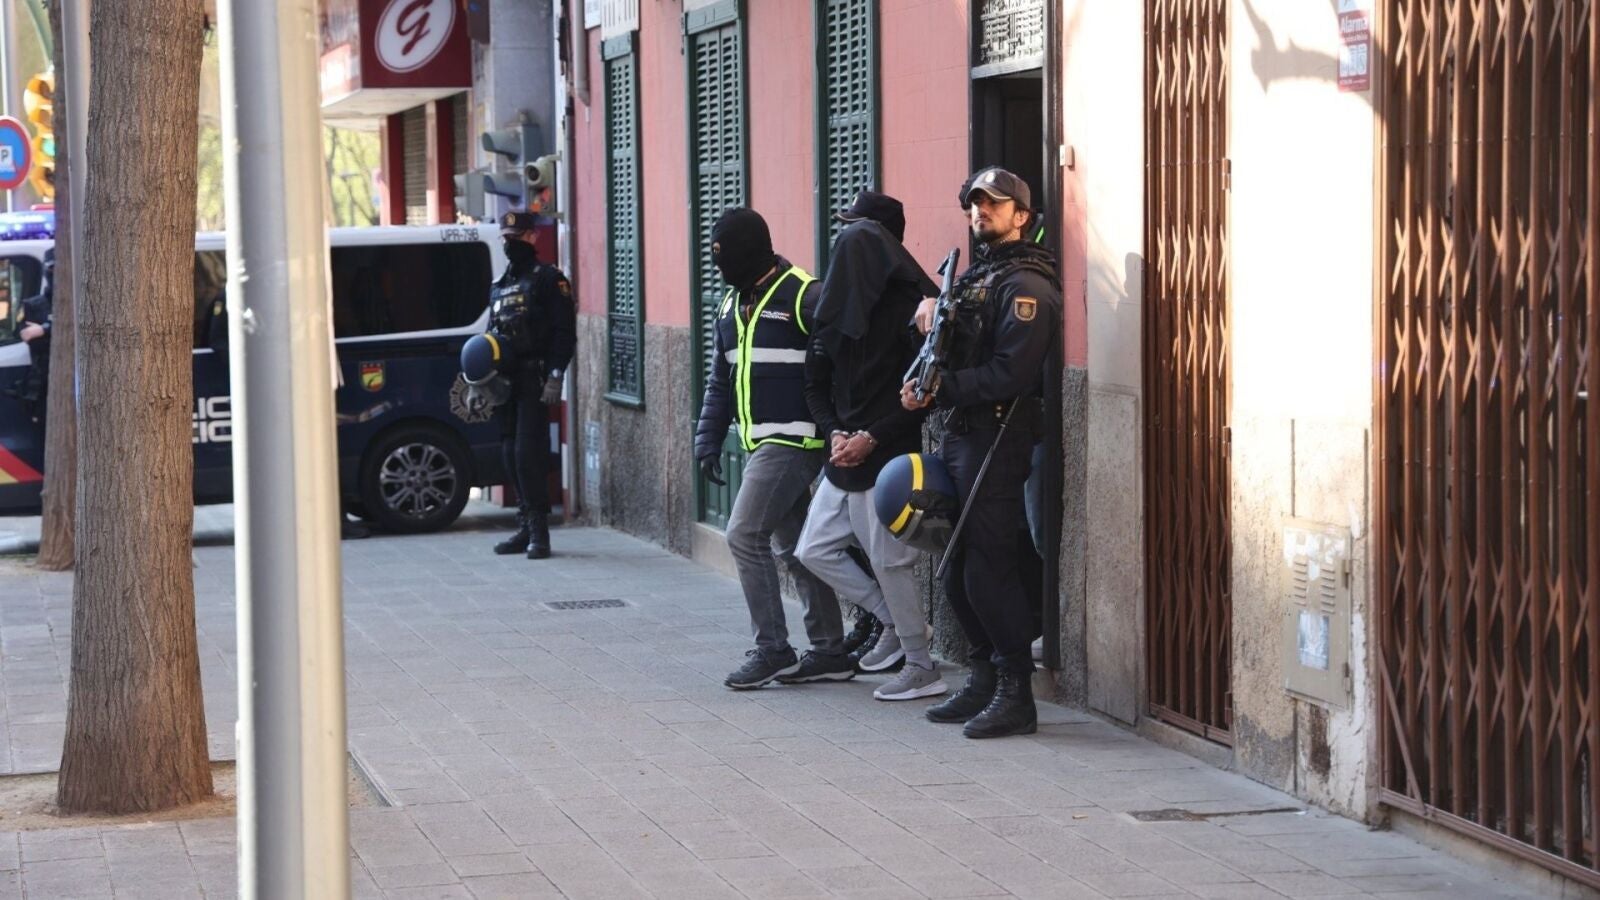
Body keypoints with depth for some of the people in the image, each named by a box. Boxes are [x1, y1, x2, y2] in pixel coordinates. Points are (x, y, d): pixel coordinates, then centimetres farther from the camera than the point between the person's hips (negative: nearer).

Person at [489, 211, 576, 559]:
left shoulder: (549, 279, -3)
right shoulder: (499, 287, 20)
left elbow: (565, 332, -9)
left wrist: (555, 376, -17)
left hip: (534, 381, -8)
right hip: (505, 382, 8)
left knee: (528, 453, -13)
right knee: (511, 455, 8)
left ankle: (539, 532, -10)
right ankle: (526, 527, 15)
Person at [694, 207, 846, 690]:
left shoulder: (803, 296, -13)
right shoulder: (732, 305, 14)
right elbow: (721, 381, 20)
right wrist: (708, 437, 12)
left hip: (794, 441, -9)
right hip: (762, 445, 9)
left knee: (745, 535, -12)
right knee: (790, 546, 11)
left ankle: (772, 649, -5)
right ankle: (829, 652, 17)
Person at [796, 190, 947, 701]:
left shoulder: (910, 307, -13)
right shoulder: (838, 305, 8)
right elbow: (816, 380, 13)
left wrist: (871, 438, -17)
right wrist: (834, 432, -3)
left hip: (886, 459, -8)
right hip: (845, 457, 8)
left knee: (890, 562, -3)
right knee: (814, 551, 11)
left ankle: (922, 670, 10)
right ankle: (893, 622, 25)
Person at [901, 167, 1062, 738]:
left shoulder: (1025, 285, -9)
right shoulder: (974, 277, 21)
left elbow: (1010, 374, -19)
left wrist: (940, 390, -19)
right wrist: (933, 312, 5)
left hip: (998, 440, -9)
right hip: (961, 435, 9)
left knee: (988, 569, -10)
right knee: (958, 572, 11)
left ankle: (1016, 696, -5)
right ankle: (985, 680, 20)